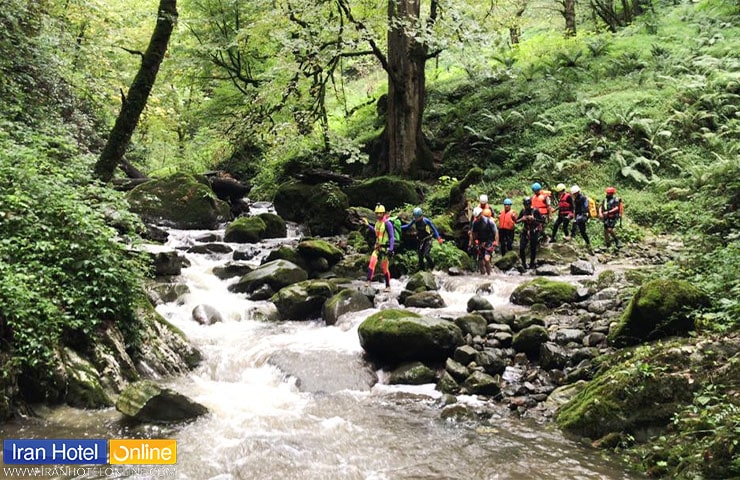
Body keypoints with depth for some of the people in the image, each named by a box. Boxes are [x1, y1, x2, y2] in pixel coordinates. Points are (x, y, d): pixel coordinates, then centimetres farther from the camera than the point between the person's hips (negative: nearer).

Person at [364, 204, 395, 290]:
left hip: (385, 248, -6)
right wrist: (368, 225, 30)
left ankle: (388, 286, 14)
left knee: (384, 268, 1)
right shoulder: (377, 222, 8)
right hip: (377, 247, 6)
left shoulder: (387, 223, -14)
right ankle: (369, 281, -19)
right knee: (372, 262, -17)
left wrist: (391, 249, -22)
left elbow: (392, 237, -15)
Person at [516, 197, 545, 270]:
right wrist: (522, 219, -12)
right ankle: (523, 263, 7)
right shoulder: (523, 211, 4)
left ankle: (532, 263, 17)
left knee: (533, 248, 2)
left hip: (534, 232, -3)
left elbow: (542, 221, -10)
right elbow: (517, 221, 8)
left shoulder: (535, 211, -7)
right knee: (521, 248, -7)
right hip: (525, 231, 3)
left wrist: (534, 219, -23)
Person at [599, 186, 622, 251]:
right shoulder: (605, 200, 13)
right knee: (605, 230, 5)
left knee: (610, 229, -19)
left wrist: (608, 212, -25)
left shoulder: (615, 199, -7)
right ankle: (607, 244, 14)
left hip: (613, 217, -7)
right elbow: (600, 207, 9)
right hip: (606, 218, 7)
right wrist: (600, 213, -10)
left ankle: (616, 240, 3)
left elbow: (617, 208, -18)